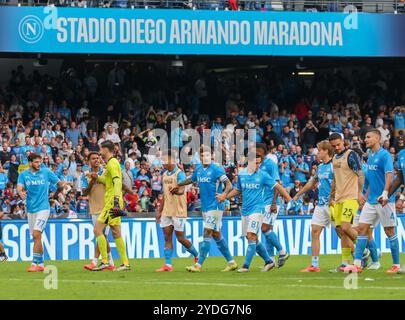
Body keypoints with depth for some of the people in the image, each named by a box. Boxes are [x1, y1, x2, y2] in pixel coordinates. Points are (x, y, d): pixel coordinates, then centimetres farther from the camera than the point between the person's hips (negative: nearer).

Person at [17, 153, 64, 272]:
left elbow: (59, 183, 7)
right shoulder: (23, 175, 3)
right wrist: (21, 192, -34)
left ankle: (35, 263, -17)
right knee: (36, 237, 10)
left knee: (36, 234, -17)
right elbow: (19, 187, -13)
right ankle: (41, 263, 22)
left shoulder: (46, 172, 1)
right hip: (30, 209, 4)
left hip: (43, 208, -4)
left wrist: (63, 185, -14)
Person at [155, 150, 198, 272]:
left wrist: (176, 191, -50)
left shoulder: (180, 174, -11)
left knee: (180, 238, -2)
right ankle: (168, 265, -1)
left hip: (178, 212, -7)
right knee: (167, 238, 0)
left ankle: (197, 256, 20)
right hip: (166, 211, 7)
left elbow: (181, 190, -27)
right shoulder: (165, 175, 14)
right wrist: (160, 211, 22)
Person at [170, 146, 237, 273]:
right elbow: (191, 180, 30)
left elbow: (229, 185, -18)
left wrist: (224, 194, -36)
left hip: (215, 206, -8)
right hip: (205, 207, 8)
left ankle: (199, 265, -9)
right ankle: (231, 262, 18)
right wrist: (178, 186, 38)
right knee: (216, 235, 10)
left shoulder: (216, 169, -12)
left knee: (207, 234, -9)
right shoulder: (198, 168, 9)